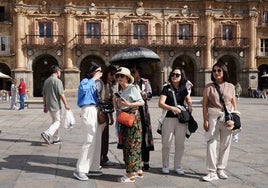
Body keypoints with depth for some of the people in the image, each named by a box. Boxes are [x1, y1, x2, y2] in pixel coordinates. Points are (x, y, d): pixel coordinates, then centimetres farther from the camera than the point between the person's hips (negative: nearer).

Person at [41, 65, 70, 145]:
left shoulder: (46, 81, 11)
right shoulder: (57, 81, -14)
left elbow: (44, 95, 14)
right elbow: (61, 94, -17)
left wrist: (45, 105, 19)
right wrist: (66, 104, -9)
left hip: (49, 105, 8)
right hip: (55, 105, -8)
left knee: (55, 121, 17)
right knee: (57, 121, 0)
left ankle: (55, 138, 21)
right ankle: (47, 133, -17)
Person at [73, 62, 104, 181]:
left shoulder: (97, 82, 14)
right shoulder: (86, 80, -9)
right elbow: (82, 88, -34)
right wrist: (94, 79, -23)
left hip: (96, 110, 9)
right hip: (88, 110, -9)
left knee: (97, 141, 10)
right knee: (89, 141, -12)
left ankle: (92, 168, 19)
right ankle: (80, 170, -6)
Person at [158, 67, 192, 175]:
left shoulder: (184, 89, 9)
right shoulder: (166, 88, -2)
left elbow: (188, 100, 27)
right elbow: (160, 103, -12)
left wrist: (190, 106, 5)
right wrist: (172, 108, -27)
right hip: (169, 118, -3)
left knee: (180, 144, 8)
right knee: (166, 144, 0)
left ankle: (177, 166, 21)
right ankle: (165, 166, 17)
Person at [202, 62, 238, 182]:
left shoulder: (230, 87, 7)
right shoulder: (209, 87, 1)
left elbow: (234, 104, 11)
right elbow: (204, 104, 0)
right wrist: (205, 120, -6)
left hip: (227, 117, 2)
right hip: (213, 117, -2)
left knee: (225, 144, 7)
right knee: (211, 143, -7)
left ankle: (221, 170, 21)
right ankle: (212, 172, -2)